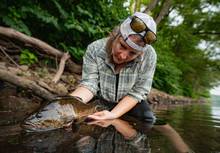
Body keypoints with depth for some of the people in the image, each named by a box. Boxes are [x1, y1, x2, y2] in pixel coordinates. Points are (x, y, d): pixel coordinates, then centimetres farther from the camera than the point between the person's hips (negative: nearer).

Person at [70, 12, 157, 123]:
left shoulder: (149, 56, -28)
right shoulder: (95, 49, -26)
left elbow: (137, 92, -23)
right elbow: (89, 84, -25)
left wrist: (113, 115, -35)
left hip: (130, 103, -1)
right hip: (99, 101, 2)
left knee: (148, 120, -21)